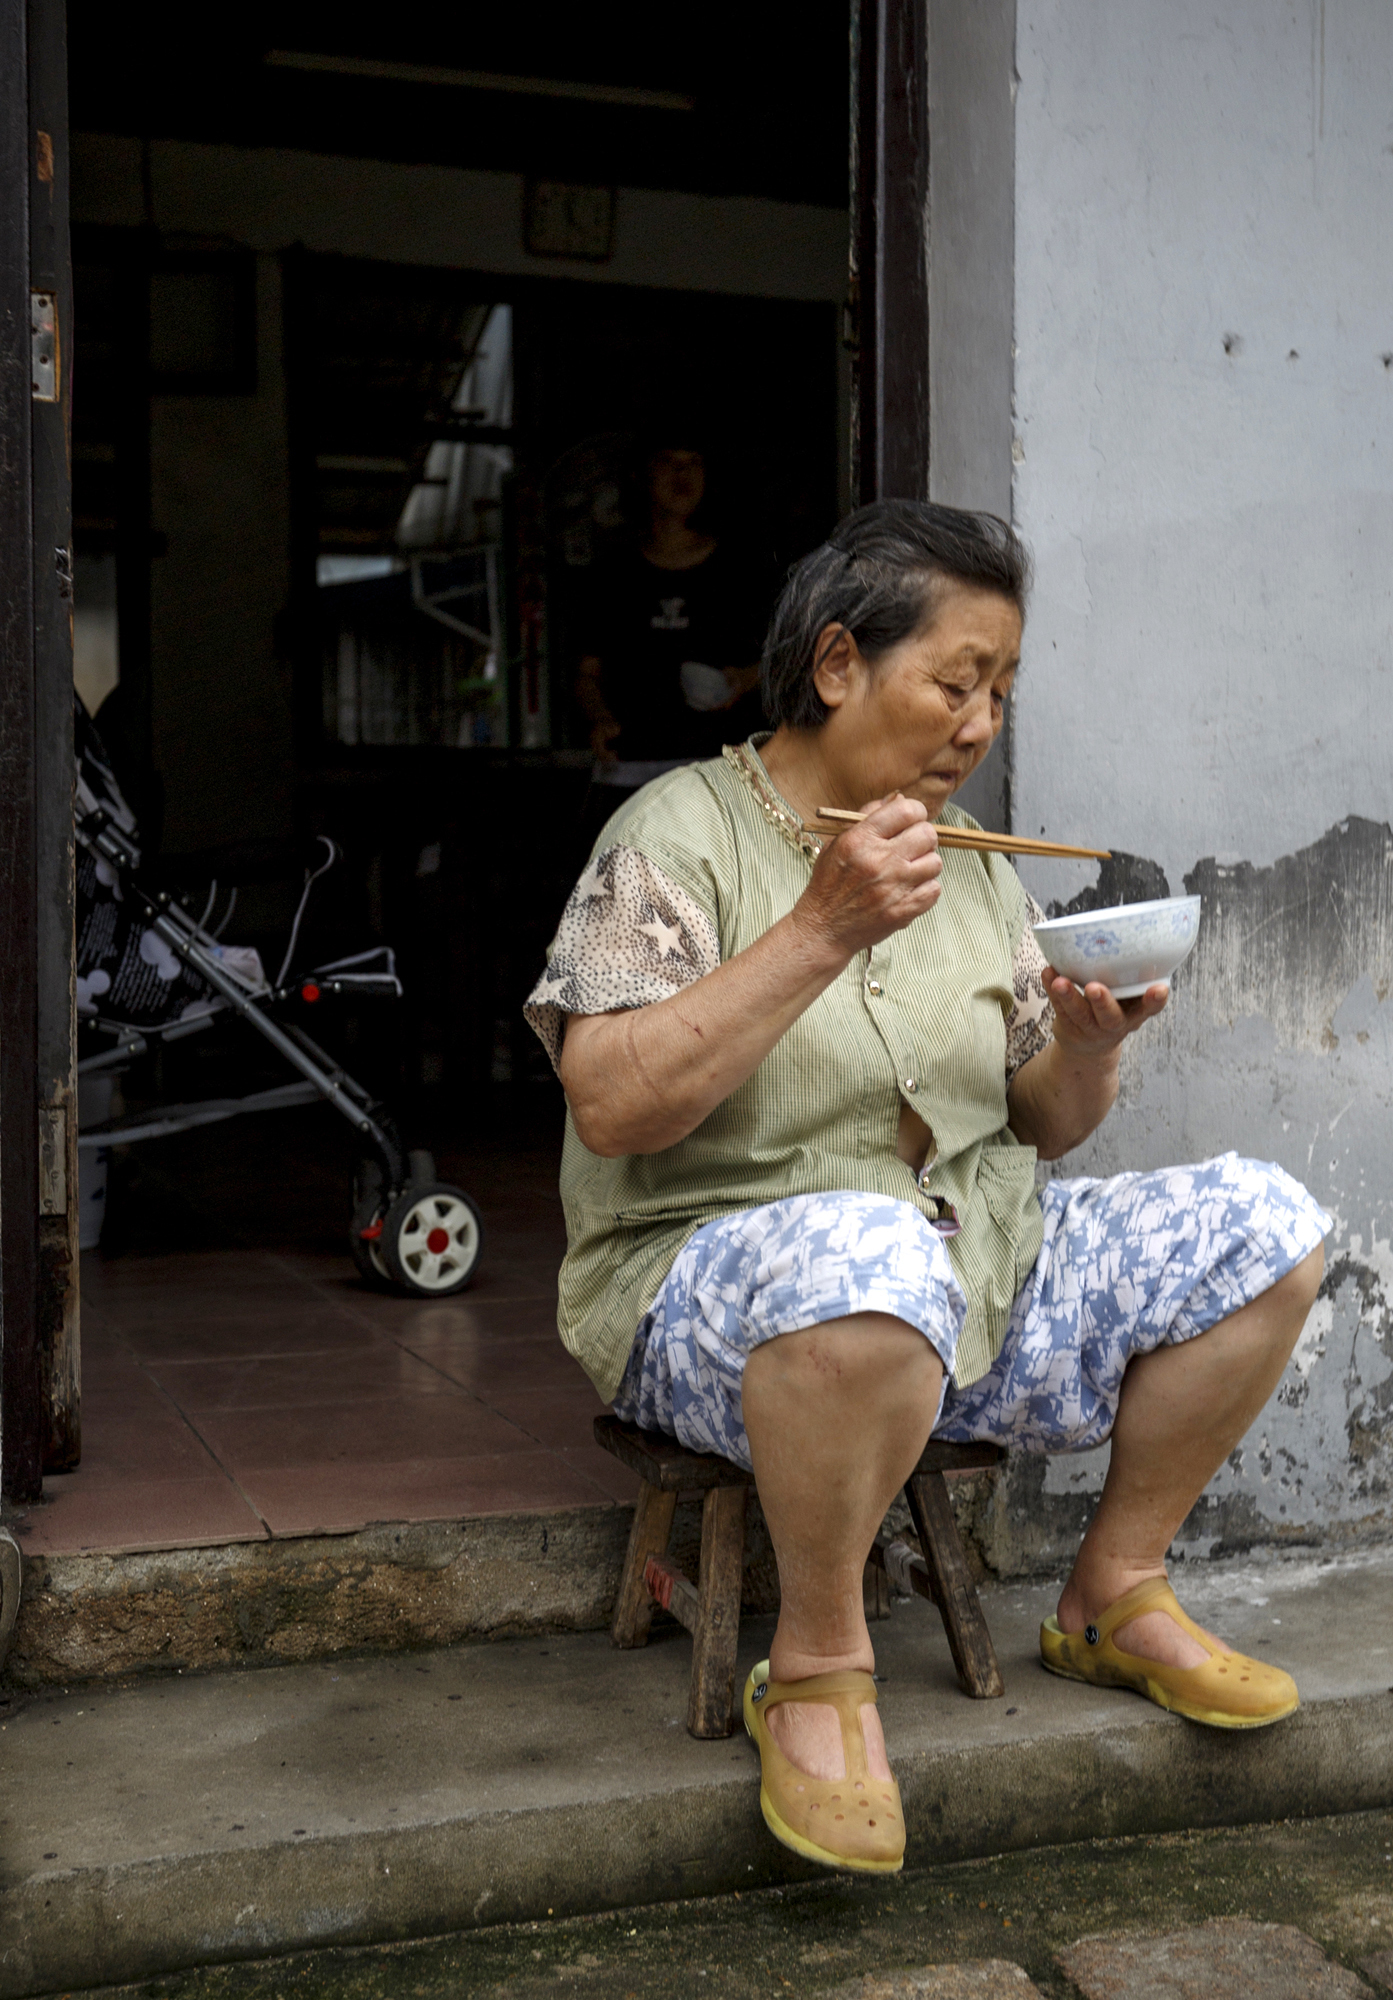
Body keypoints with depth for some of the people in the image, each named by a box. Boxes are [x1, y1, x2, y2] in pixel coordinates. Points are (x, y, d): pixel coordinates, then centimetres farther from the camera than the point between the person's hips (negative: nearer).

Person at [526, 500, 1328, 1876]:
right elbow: (609, 1106, -23)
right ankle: (816, 1666, -17)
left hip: (976, 1272, 7)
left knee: (1262, 1225, -6)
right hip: (719, 1284, -7)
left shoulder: (965, 861, 12)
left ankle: (1114, 1598, 10)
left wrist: (1091, 1044, -8)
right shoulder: (680, 835, -9)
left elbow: (1043, 1131, 15)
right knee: (867, 1254, -41)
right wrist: (821, 935, -27)